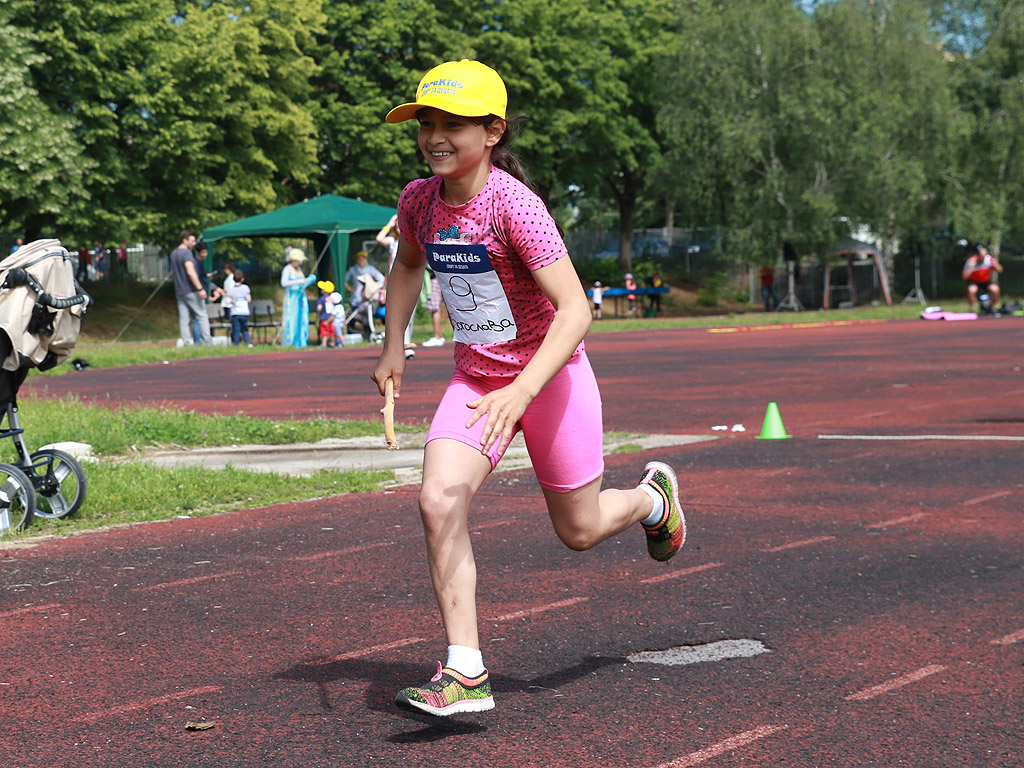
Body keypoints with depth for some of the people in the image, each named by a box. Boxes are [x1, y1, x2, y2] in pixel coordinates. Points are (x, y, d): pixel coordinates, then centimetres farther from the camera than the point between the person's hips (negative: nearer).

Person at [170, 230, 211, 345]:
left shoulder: (173, 254, 16)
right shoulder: (187, 253, -12)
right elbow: (190, 272, -22)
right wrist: (200, 288, -23)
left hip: (179, 291, 8)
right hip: (191, 290, -8)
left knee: (183, 319, 4)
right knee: (202, 316, -2)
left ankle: (186, 341, -2)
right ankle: (206, 341, -5)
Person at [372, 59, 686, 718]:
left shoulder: (514, 204, -25)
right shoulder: (419, 201, -6)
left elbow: (575, 311, -29)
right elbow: (408, 263, 20)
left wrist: (520, 393, -39)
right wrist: (393, 346, 11)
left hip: (549, 374, -4)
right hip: (476, 377, 5)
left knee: (580, 530, 10)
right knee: (440, 499, -20)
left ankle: (652, 498, 46)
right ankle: (465, 673, -14)